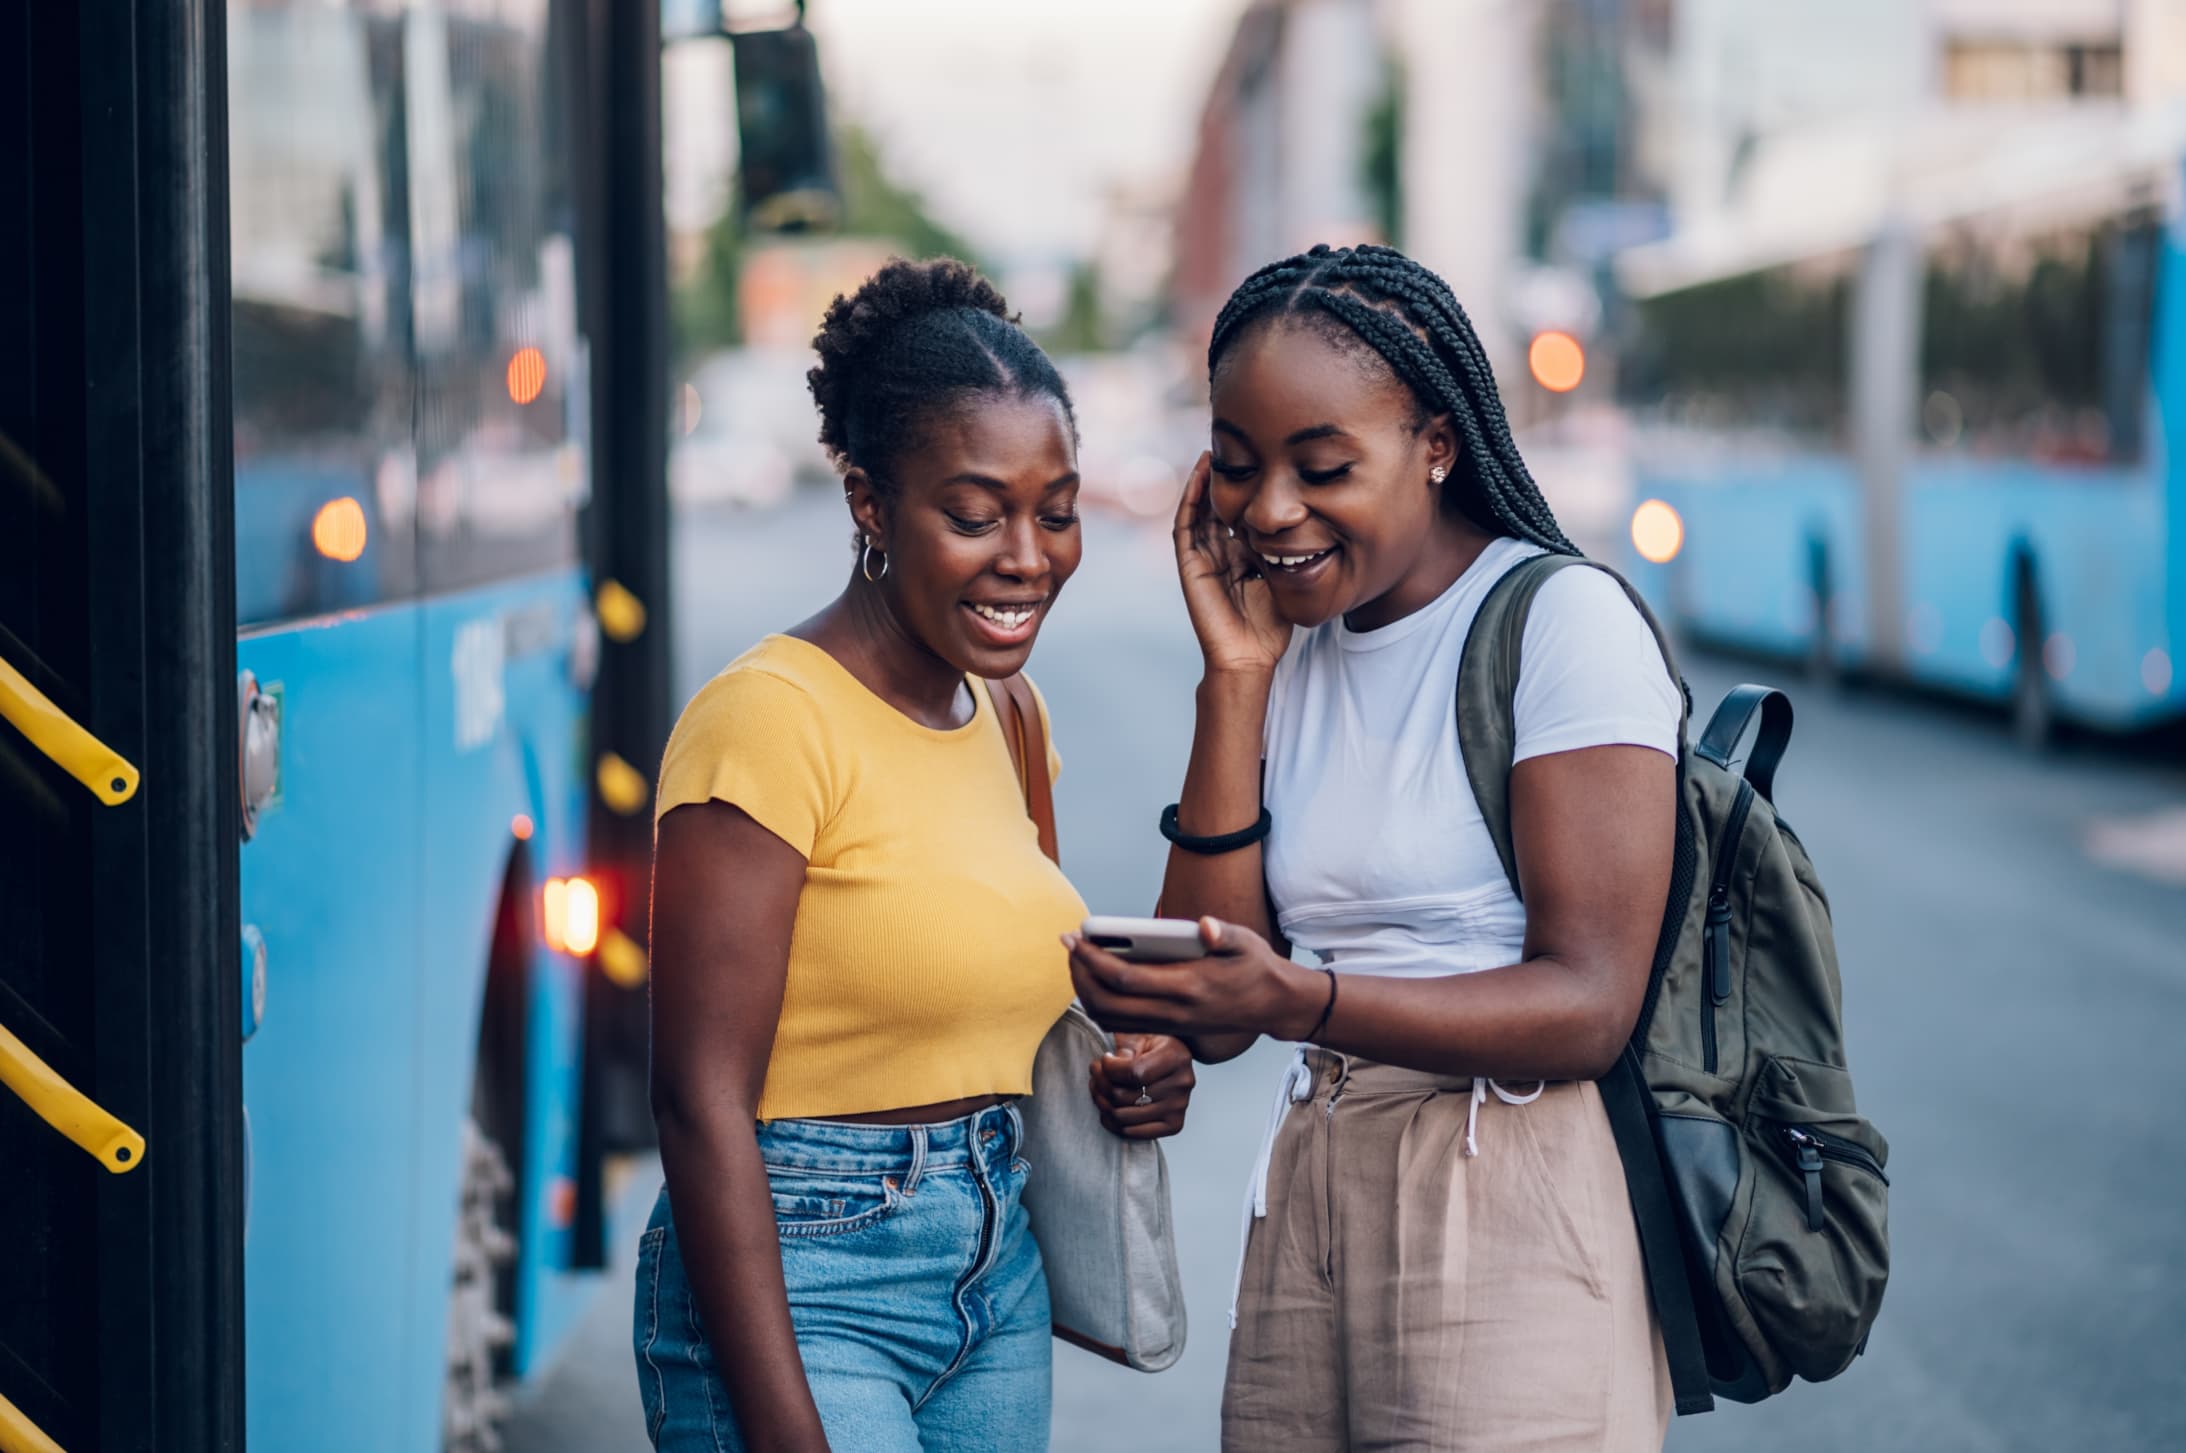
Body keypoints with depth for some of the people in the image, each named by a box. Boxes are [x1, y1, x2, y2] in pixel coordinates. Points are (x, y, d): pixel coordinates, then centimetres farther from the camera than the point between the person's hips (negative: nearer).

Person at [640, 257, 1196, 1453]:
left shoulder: (1001, 716, 10)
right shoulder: (770, 717, -13)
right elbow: (702, 1103, -17)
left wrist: (1121, 1075, 3)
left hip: (1000, 1267, 8)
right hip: (801, 1279, -8)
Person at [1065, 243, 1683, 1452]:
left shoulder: (1562, 618, -7)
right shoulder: (1293, 649, 11)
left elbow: (1589, 1004, -15)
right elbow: (1211, 1020, 2)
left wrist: (1294, 1002, -28)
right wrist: (1236, 674, -1)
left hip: (1512, 1214, -5)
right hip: (1308, 1204, 6)